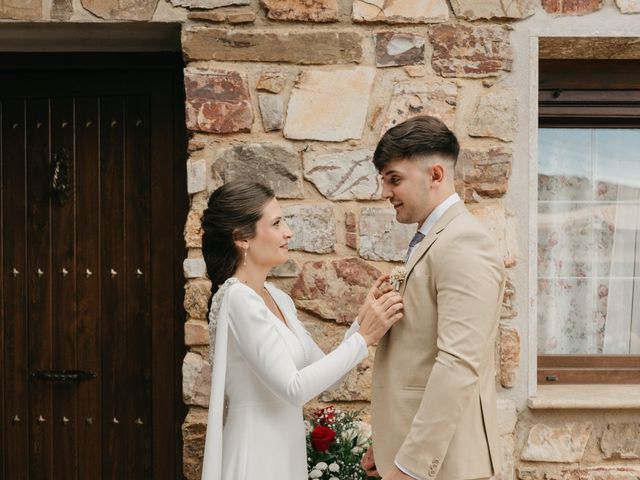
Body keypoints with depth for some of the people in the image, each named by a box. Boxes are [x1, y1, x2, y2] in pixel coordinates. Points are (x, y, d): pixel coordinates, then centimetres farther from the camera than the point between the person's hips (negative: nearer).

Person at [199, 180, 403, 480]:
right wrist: (364, 338, -18)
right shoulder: (237, 298, -17)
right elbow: (293, 388, -22)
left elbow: (322, 372, 10)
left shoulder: (278, 298, 8)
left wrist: (362, 323, -3)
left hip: (283, 452, 8)